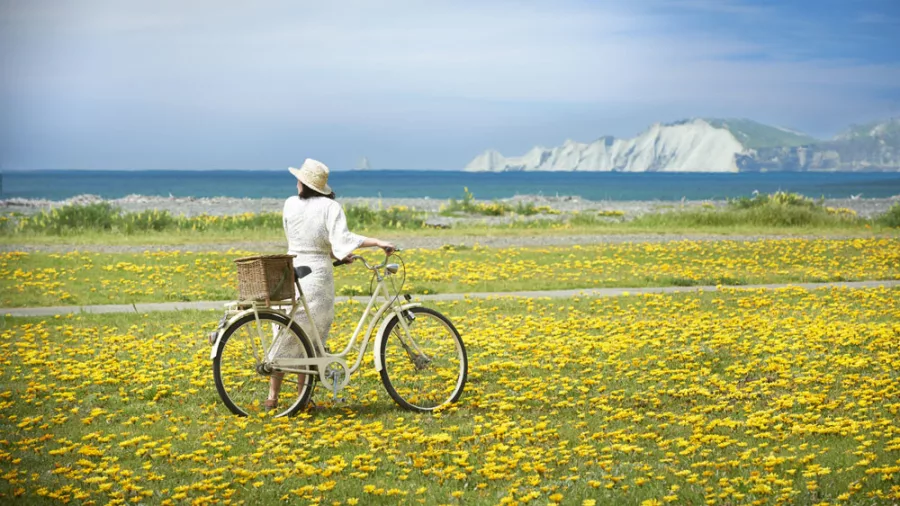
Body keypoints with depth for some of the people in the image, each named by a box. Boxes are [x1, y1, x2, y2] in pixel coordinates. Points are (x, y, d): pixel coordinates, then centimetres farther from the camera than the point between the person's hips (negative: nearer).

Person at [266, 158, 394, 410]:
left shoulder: (290, 205, 3)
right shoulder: (330, 207, -6)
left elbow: (296, 239, 11)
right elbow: (343, 239, -19)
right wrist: (378, 242, -17)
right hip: (318, 276, -2)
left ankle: (272, 396, 10)